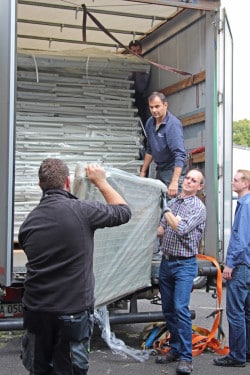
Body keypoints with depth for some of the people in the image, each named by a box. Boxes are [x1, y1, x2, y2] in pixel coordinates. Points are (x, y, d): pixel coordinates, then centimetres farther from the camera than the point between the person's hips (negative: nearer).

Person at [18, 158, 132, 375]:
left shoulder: (29, 221, 2)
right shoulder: (81, 210, -12)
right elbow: (124, 211, 2)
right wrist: (101, 182, 13)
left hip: (36, 310, 4)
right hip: (73, 311, -4)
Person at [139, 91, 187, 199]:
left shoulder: (173, 124, -19)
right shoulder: (150, 122, 5)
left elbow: (179, 154, -27)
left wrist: (174, 182, -36)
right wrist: (143, 172, 17)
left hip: (173, 170, -7)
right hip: (160, 169, 8)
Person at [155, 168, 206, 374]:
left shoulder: (198, 207, -8)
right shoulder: (171, 202, 11)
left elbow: (182, 229, -21)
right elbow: (161, 231, 12)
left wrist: (167, 212, -11)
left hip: (185, 264, -6)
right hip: (166, 262, 7)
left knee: (181, 308, -15)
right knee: (168, 309, 11)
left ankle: (186, 357, -10)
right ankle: (175, 348, 23)